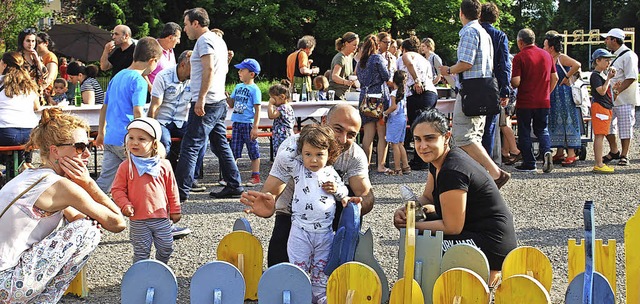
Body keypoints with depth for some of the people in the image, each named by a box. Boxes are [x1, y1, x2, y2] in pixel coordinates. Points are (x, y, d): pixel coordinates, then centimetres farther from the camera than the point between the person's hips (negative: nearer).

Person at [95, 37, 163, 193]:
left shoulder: (117, 77, 17)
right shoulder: (139, 81, -10)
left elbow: (104, 107, 22)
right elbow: (138, 112, -19)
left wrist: (101, 133, 30)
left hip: (110, 138, 8)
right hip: (127, 140, -8)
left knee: (104, 182, 4)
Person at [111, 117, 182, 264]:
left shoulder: (163, 165, 0)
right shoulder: (126, 167, -4)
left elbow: (172, 189, 8)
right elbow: (117, 189, -2)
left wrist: (175, 210, 10)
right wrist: (125, 205, -17)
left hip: (161, 217, 2)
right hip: (138, 220, -2)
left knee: (166, 248, 11)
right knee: (141, 252, 5)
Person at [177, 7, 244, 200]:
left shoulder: (204, 40, -11)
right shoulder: (218, 40, 19)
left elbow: (209, 69, -21)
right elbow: (224, 69, 28)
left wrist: (201, 98, -24)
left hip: (205, 104, -10)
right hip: (219, 102, 10)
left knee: (190, 147, -11)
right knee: (220, 145, 15)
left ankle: (181, 191, -14)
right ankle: (234, 186, 16)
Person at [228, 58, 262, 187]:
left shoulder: (254, 89, -9)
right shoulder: (238, 87, 12)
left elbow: (257, 110, -11)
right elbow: (232, 104, 18)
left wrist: (255, 127, -16)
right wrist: (226, 97, -2)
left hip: (248, 124, -6)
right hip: (236, 123, 7)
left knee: (253, 151, 3)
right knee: (234, 151, 8)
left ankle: (255, 176, 9)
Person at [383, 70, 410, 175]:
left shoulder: (394, 93, -14)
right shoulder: (403, 93, 10)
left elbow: (394, 106, -23)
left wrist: (385, 113, -14)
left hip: (395, 119, -8)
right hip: (403, 118, 8)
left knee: (395, 144, -5)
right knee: (400, 144, 15)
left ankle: (397, 168, -6)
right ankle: (405, 166, 16)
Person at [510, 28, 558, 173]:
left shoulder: (519, 57, -11)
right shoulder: (546, 55, 6)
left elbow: (516, 82, -17)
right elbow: (555, 78, 10)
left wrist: (510, 84, 5)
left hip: (525, 102, -4)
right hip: (544, 101, 4)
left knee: (524, 133, 8)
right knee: (542, 130, 15)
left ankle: (529, 163, 9)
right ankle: (546, 151, -11)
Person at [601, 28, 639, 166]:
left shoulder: (628, 56, -13)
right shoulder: (613, 55, 15)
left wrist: (616, 92, -21)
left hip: (624, 100, -8)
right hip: (610, 99, 9)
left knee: (625, 128, 0)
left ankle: (624, 155, 9)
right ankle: (614, 151, 25)